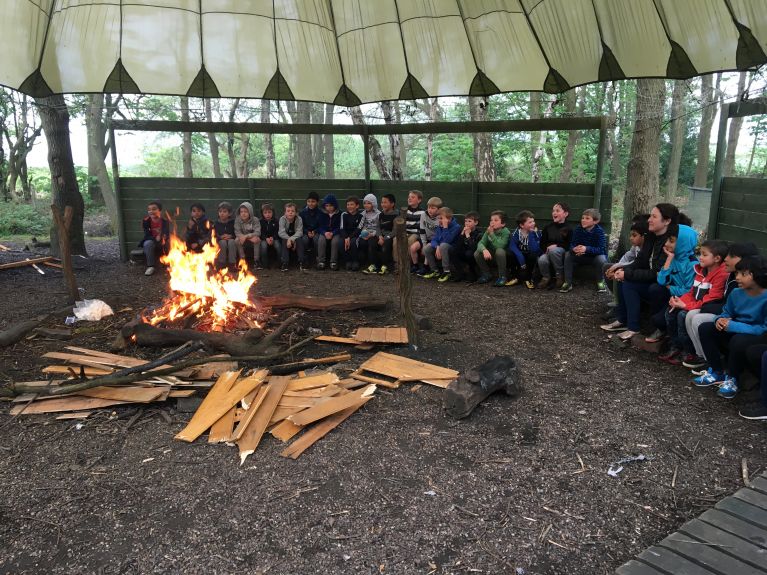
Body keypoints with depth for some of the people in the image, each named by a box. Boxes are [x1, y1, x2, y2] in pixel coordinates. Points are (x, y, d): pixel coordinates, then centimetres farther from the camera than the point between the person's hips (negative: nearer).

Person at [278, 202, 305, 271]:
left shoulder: (299, 219, -13)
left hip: (295, 238, 0)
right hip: (285, 237, 0)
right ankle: (284, 263, -35)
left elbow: (299, 232, -20)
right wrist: (289, 239, -36)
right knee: (284, 241, -32)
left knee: (299, 240, -31)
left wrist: (292, 239, -36)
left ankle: (301, 263, -30)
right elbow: (281, 232, -20)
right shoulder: (282, 219, -13)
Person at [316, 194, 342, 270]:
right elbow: (320, 226, 2)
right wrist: (325, 233, -20)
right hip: (324, 233, 2)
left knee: (335, 241, -33)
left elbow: (339, 227, -4)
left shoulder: (339, 214, 0)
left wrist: (332, 233, -22)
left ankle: (333, 262, -27)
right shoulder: (322, 214, 7)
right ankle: (321, 261, -26)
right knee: (321, 240, -30)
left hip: (335, 233, -2)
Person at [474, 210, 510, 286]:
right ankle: (486, 274, 4)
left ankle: (502, 276, -18)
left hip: (501, 257, -4)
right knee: (477, 253, -19)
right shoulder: (488, 231, -7)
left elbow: (500, 246, -33)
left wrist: (492, 234, -36)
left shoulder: (505, 232, -19)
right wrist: (484, 250, -39)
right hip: (490, 257, 4)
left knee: (500, 251, -36)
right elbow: (480, 243, -17)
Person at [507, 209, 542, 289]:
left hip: (531, 257, -1)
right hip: (520, 256, 2)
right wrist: (521, 258, -33)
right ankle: (517, 277, -5)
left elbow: (534, 249, -29)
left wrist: (531, 234, -32)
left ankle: (528, 278, -10)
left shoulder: (536, 233, -17)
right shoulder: (517, 232, -11)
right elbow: (512, 246, -21)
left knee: (533, 256, -34)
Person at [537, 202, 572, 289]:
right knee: (542, 260, -33)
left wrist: (556, 246, -18)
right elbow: (542, 243, 10)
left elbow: (569, 245, -8)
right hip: (548, 252, 3)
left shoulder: (569, 228, -3)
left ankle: (560, 276, -17)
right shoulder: (548, 227, 9)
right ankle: (546, 278, -1)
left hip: (563, 254, -3)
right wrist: (547, 248, -11)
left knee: (554, 250, -38)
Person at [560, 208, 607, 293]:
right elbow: (572, 245, -14)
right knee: (568, 254, -20)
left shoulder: (599, 231, -20)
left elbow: (602, 249, -29)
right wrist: (574, 249, -40)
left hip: (595, 256, -3)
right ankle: (568, 283, -15)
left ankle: (600, 282, -6)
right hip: (581, 257, 3)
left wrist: (586, 249, -45)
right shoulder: (577, 230, -11)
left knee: (601, 258, -34)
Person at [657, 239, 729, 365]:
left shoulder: (721, 275, -19)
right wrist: (680, 301, -8)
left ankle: (690, 353, -11)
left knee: (683, 315, -27)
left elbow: (710, 300, -24)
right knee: (670, 312, -5)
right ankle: (676, 347, 5)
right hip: (695, 305, 9)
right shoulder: (701, 270, 9)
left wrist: (685, 306, -25)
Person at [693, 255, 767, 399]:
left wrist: (733, 326, -30)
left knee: (738, 340, -37)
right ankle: (717, 372, 1)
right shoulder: (736, 293, -2)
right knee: (705, 329, -7)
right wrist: (721, 320, -12)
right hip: (736, 332, 7)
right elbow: (727, 312, 13)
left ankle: (731, 379, -10)